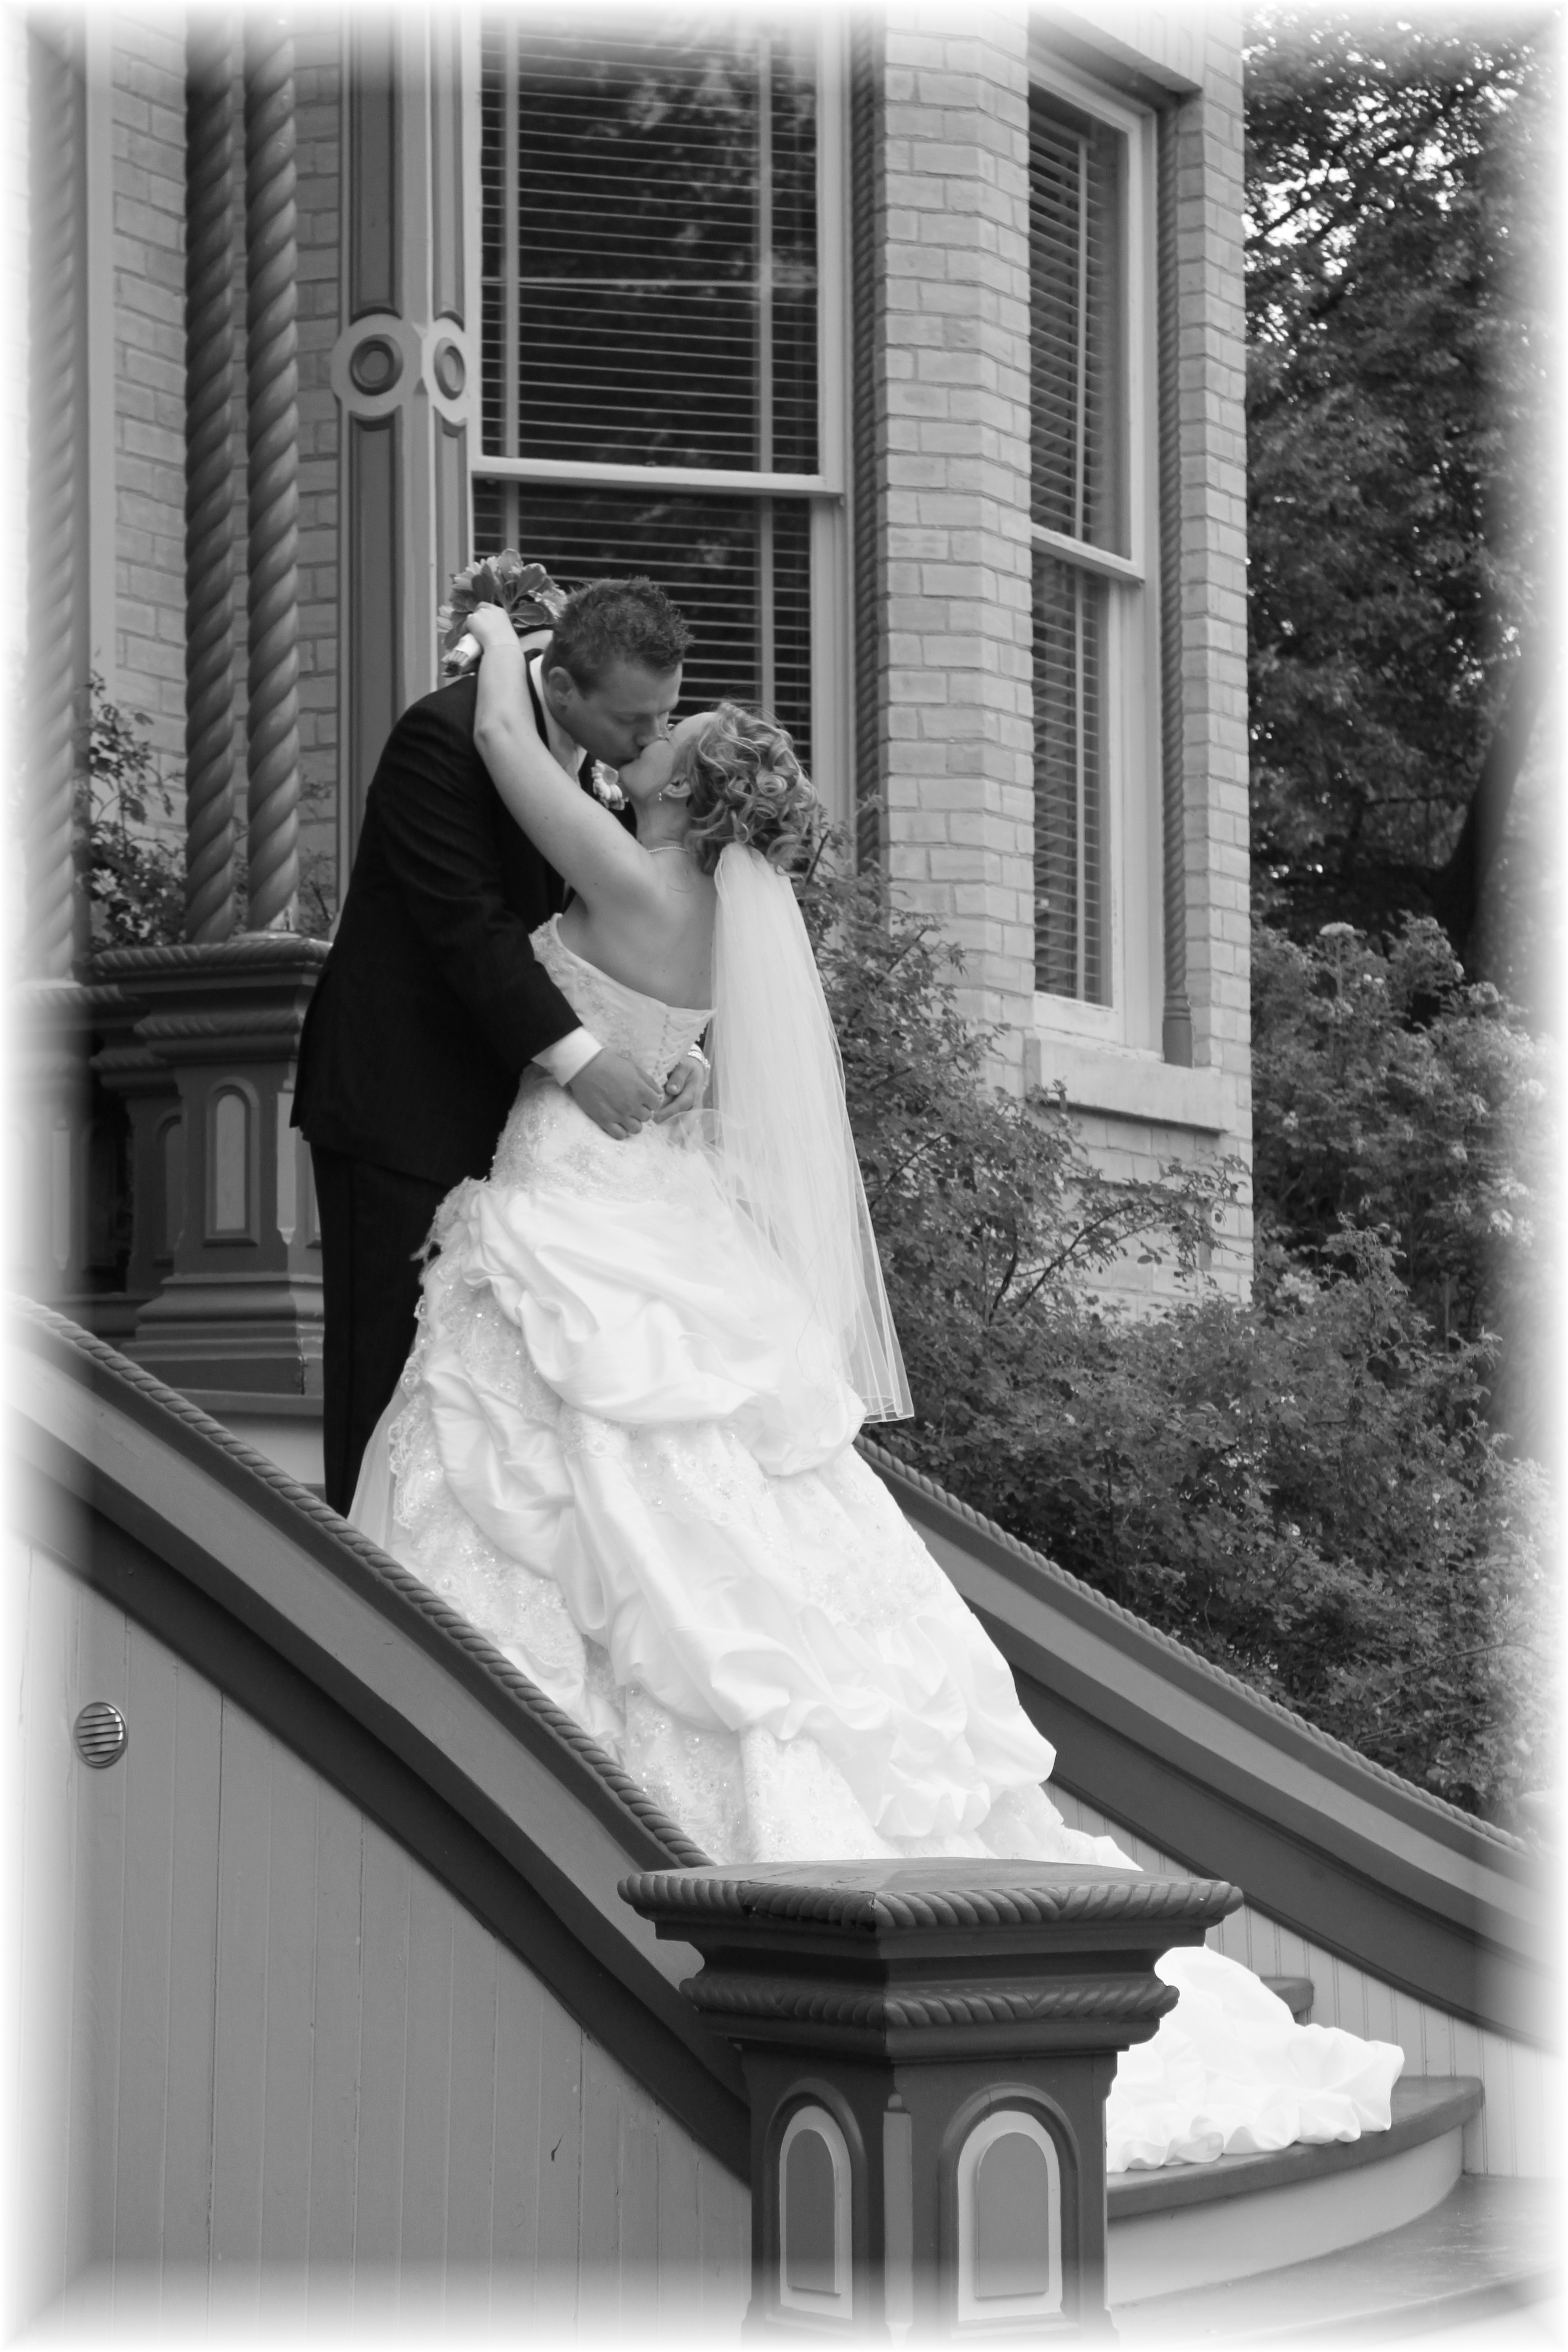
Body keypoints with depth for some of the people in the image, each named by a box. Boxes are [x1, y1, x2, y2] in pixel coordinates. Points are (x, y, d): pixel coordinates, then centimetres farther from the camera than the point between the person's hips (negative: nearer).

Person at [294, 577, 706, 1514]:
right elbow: (468, 921, -24)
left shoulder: (612, 758, 5)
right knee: (392, 1354, -4)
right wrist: (576, 1053, -32)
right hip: (399, 1097, -7)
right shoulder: (445, 735, -19)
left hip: (498, 1101, 7)